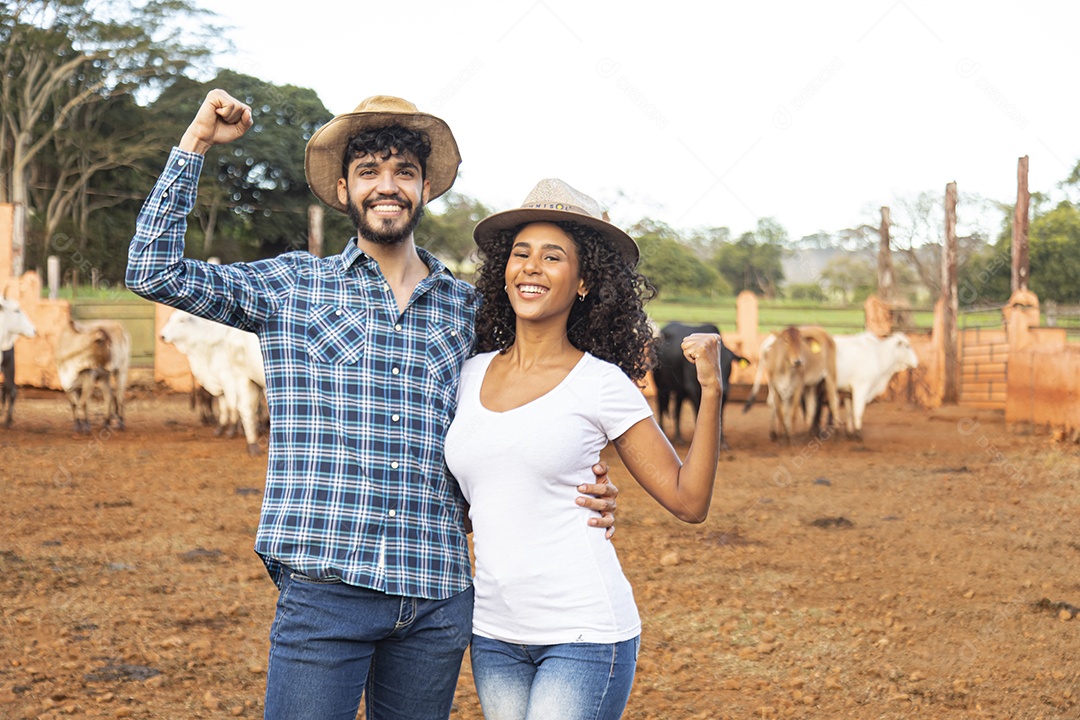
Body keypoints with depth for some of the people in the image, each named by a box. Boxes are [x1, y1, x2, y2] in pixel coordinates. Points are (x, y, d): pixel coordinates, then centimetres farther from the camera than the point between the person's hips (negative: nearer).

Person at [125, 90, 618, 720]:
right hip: (323, 591, -3)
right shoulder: (294, 287, 4)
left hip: (438, 601, 3)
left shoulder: (470, 309, 11)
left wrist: (581, 495, 1)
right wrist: (197, 143, -3)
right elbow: (155, 270, -2)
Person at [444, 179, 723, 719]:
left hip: (584, 631, -5)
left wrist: (710, 389, -11)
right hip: (494, 633, 5)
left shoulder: (601, 384, -4)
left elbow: (688, 501, -4)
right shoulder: (470, 375, 8)